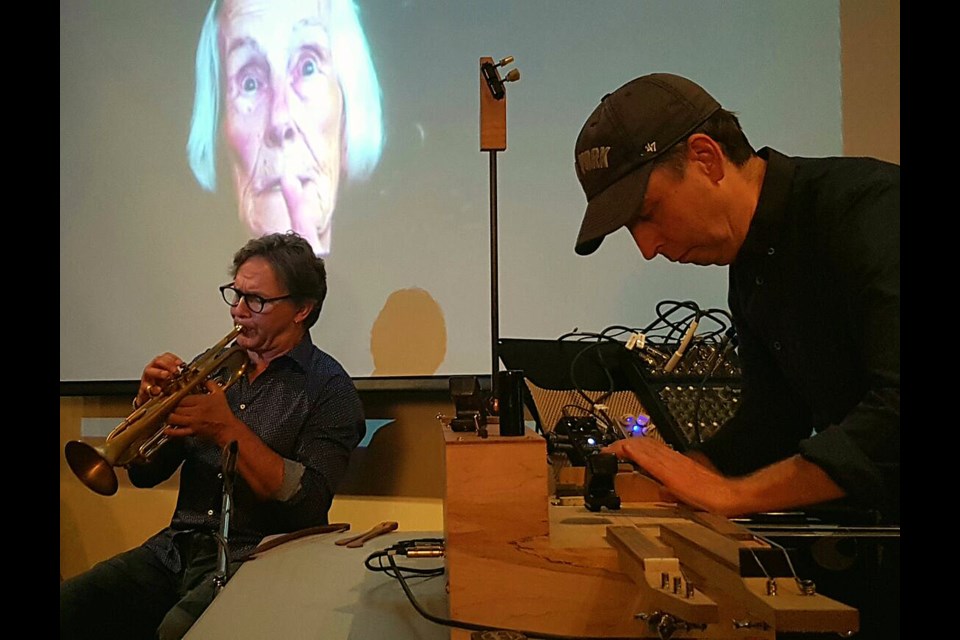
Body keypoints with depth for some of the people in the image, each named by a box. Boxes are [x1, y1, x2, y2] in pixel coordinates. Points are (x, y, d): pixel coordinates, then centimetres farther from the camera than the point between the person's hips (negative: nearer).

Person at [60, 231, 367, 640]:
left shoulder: (329, 388, -4)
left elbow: (309, 504, -15)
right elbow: (144, 474, 12)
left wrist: (228, 429, -19)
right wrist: (147, 404, -7)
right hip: (176, 548, 6)